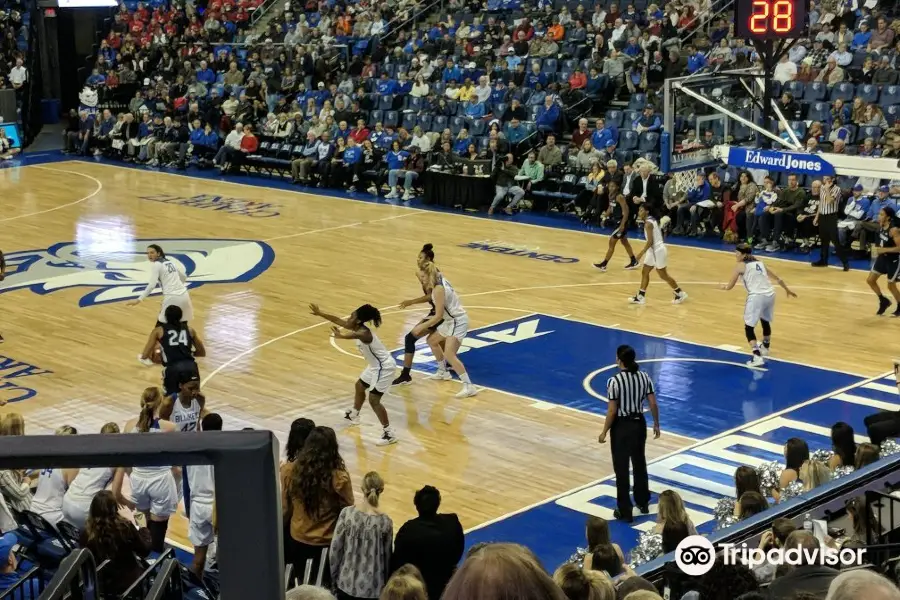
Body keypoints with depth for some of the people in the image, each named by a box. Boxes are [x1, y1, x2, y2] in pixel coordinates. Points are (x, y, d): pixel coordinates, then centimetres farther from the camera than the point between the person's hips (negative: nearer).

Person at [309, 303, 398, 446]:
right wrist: (319, 313, 13)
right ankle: (354, 415, 52)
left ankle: (389, 433, -7)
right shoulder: (358, 328, -1)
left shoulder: (364, 333, -30)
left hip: (384, 367, -11)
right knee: (360, 386, 28)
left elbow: (355, 336, -55)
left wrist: (341, 336, -75)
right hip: (377, 365, 11)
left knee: (374, 400, -11)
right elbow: (338, 320, 11)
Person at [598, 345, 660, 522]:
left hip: (621, 426, -5)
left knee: (621, 469, 5)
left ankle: (625, 511, 10)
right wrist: (656, 424, 13)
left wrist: (604, 432, -7)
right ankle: (643, 503, 36)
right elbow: (653, 404, -1)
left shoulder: (614, 381, -20)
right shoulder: (644, 377, -5)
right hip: (639, 423, 5)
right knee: (640, 464, 22)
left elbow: (612, 411, -18)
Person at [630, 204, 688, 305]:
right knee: (644, 272, 10)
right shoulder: (652, 220, 8)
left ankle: (680, 294, 17)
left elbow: (650, 241, -25)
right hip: (654, 250, 10)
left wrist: (641, 253, -22)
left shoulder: (648, 223, -21)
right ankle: (640, 297, 14)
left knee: (663, 275, 3)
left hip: (658, 250, -10)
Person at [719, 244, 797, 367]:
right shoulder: (759, 263, 21)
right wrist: (787, 290, 43)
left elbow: (729, 286, 8)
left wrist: (723, 286, 31)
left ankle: (757, 357, -12)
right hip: (770, 295, 7)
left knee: (749, 327, 2)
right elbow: (778, 279, 29)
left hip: (756, 297, -7)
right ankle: (765, 348, 52)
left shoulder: (741, 266, 3)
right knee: (765, 321, 30)